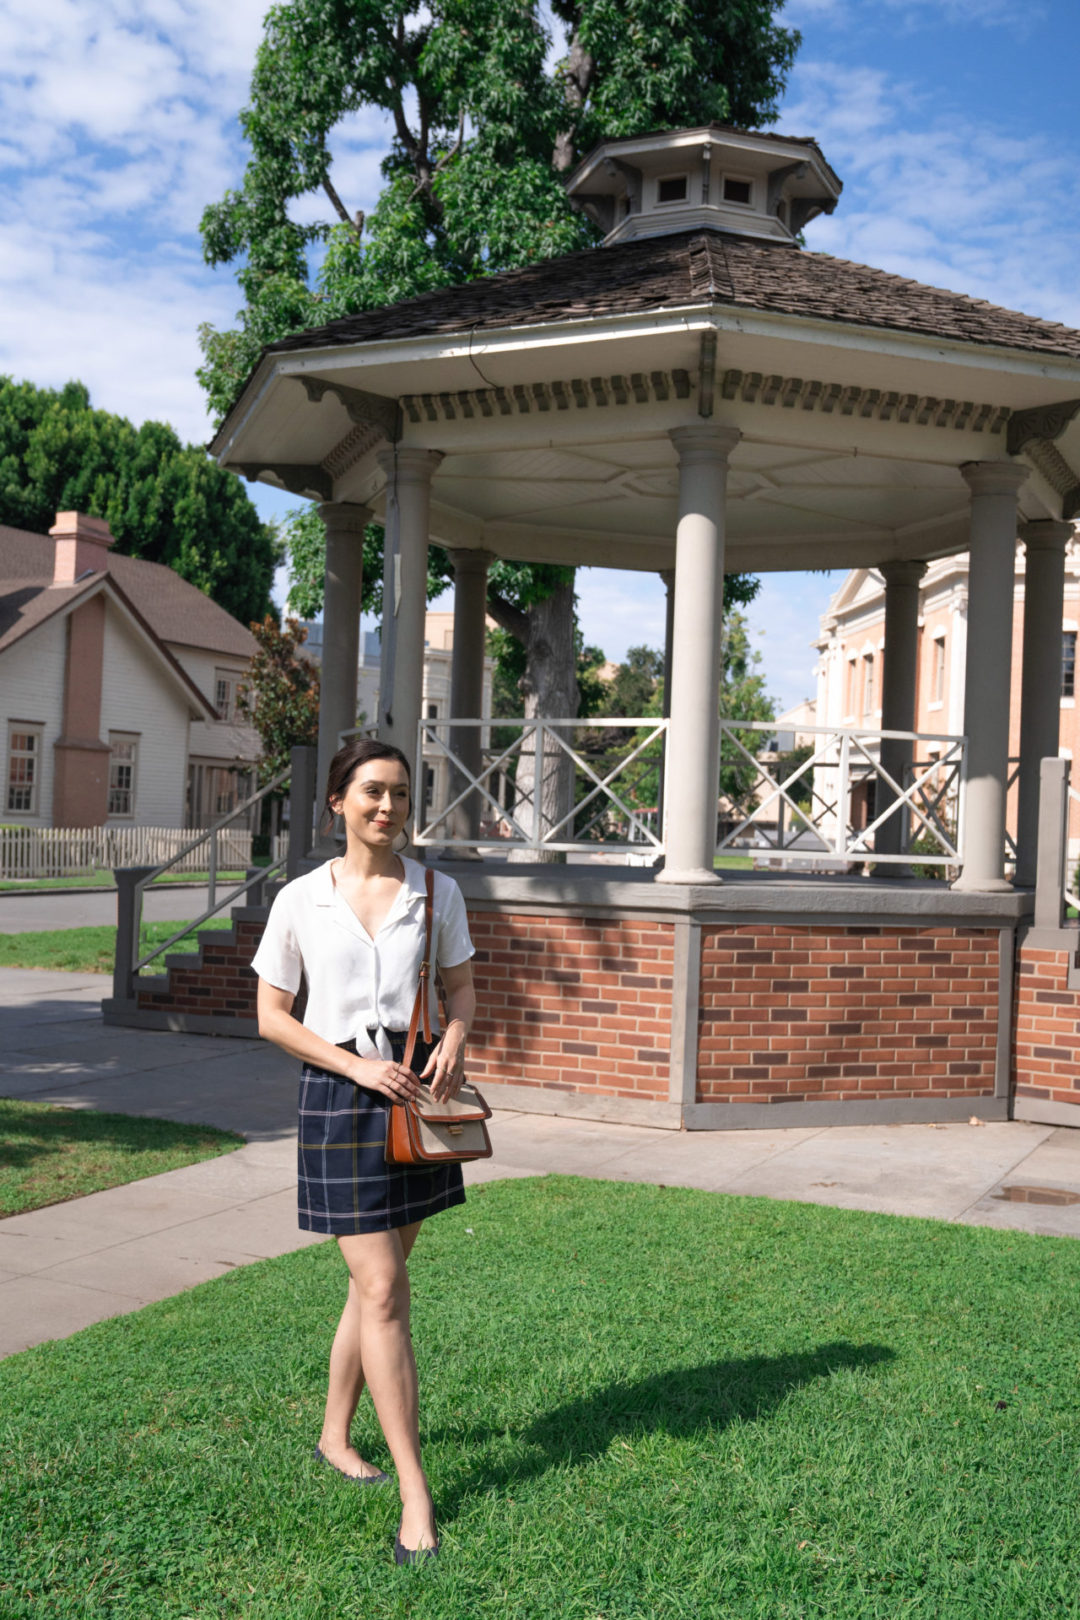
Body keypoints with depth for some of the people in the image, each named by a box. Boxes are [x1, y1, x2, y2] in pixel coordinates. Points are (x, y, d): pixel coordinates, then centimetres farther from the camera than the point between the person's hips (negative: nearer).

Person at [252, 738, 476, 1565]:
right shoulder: (300, 900, -3)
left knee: (377, 1280, 13)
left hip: (418, 1091, 3)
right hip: (340, 1093, -3)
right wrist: (359, 1067, -12)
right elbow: (273, 1015, 0)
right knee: (383, 1290, -6)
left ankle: (336, 1435, 35)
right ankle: (416, 1495, 3)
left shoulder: (436, 892, 3)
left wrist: (454, 1041, -11)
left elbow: (462, 987, 11)